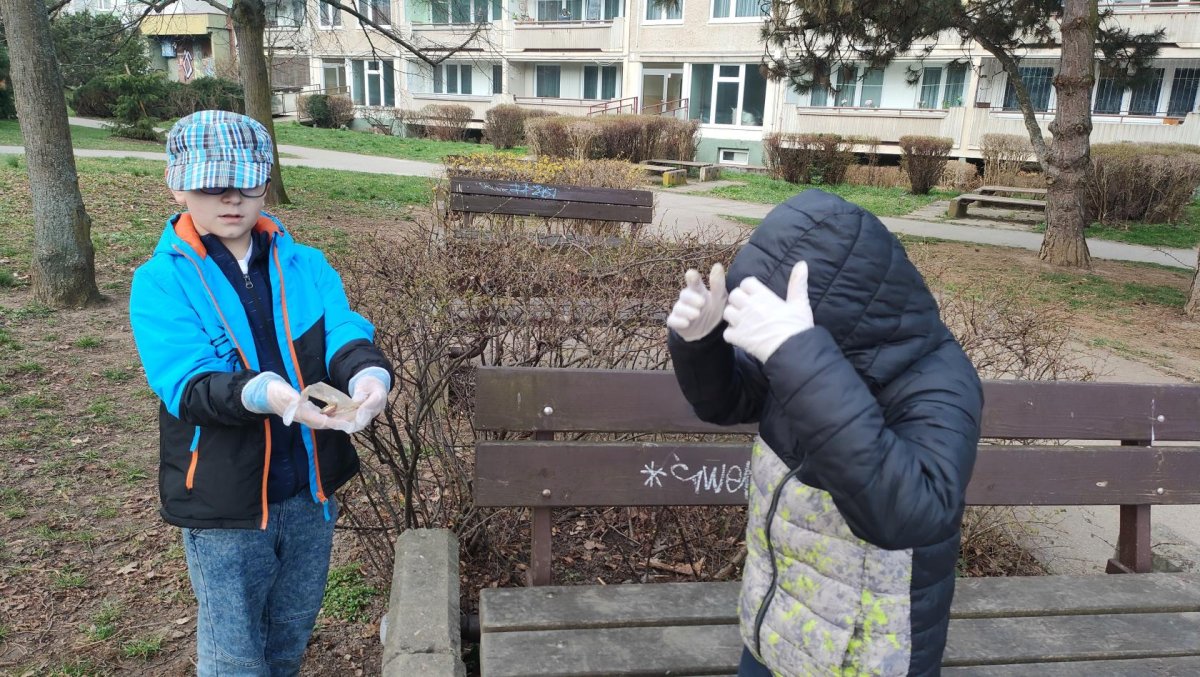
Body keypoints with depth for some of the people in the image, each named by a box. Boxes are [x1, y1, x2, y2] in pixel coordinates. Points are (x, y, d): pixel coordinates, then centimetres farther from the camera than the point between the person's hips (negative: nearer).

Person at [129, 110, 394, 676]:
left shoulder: (305, 266, 0)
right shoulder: (161, 282, -10)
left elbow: (344, 332, -13)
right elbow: (187, 385, -21)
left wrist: (368, 374, -37)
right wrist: (264, 394, -41)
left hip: (310, 488, 3)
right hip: (224, 500, -3)